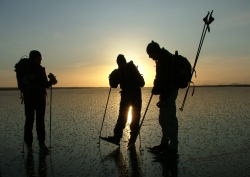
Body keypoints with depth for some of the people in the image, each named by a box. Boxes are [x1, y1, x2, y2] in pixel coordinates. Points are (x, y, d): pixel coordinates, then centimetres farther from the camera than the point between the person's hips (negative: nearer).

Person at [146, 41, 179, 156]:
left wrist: (164, 97, -24)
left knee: (169, 119, -9)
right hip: (166, 93, 11)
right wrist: (156, 89, 13)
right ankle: (164, 143, 23)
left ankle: (173, 147, -4)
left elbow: (167, 79, -22)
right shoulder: (162, 59, 17)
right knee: (163, 118, 14)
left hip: (168, 93, -11)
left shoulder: (165, 59, -15)